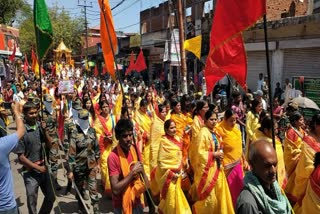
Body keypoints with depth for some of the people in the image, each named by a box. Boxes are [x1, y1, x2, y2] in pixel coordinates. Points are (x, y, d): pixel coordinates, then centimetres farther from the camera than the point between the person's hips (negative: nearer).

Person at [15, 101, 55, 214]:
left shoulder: (40, 126, -3)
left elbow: (49, 146, 1)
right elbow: (21, 157, -14)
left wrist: (45, 130, -12)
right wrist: (38, 167, -12)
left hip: (44, 168, 5)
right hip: (31, 172, -5)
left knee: (50, 197, 19)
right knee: (32, 203, 11)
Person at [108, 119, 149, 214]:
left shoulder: (135, 149, -5)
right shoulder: (113, 157, -23)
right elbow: (115, 190, -24)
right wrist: (132, 172, -25)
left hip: (137, 200, 5)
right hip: (122, 204, -5)